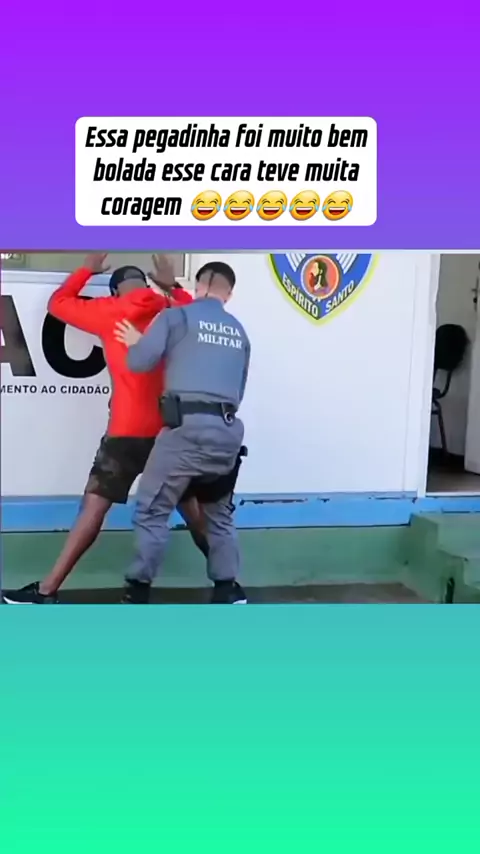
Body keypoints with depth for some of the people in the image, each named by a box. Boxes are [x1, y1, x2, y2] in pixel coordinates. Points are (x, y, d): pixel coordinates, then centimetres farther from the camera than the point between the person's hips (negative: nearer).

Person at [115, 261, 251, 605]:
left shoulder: (177, 316, 4)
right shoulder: (239, 331, 19)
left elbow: (139, 361, -3)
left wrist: (135, 342, 18)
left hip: (188, 425, -5)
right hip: (228, 429, 6)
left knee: (152, 509, 4)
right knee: (220, 512, 19)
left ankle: (138, 592, 6)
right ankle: (229, 590, 20)